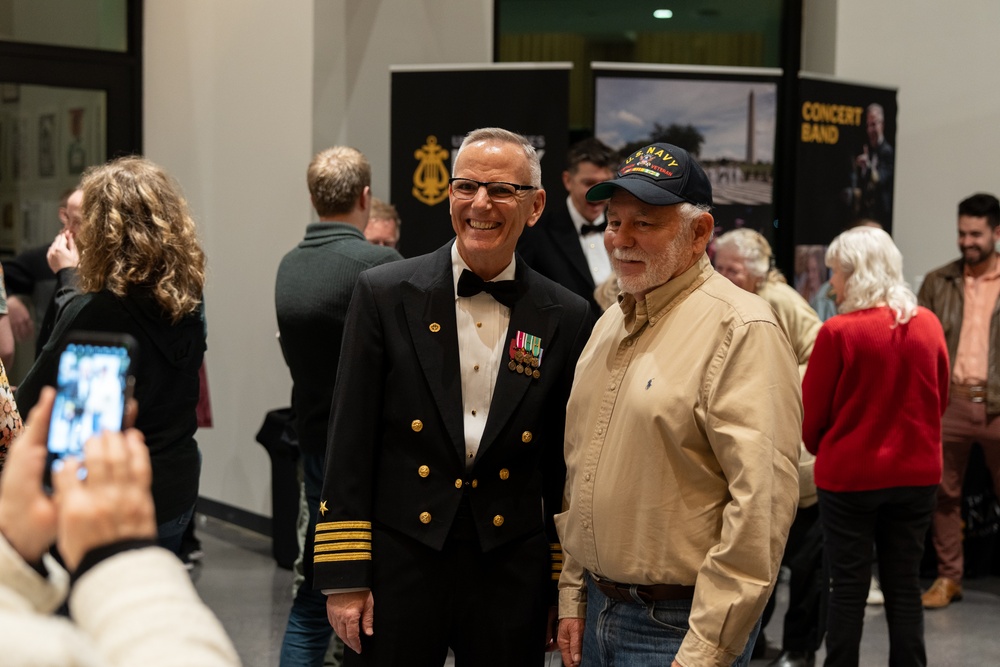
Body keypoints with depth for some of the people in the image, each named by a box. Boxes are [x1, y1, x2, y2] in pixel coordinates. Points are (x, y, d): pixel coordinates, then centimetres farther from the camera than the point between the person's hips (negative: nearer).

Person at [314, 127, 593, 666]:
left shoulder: (566, 318, 1)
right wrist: (342, 577, -6)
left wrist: (565, 586, 6)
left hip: (511, 575, 1)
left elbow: (564, 465, 6)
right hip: (399, 564, -1)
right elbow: (350, 445, -3)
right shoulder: (385, 294, -3)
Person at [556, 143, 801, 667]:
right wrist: (573, 595, 11)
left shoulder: (740, 329, -15)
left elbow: (761, 502, -21)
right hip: (598, 611, 7)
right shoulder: (609, 325, 11)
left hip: (677, 624, -7)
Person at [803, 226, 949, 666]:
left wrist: (820, 449, 11)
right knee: (904, 586, 13)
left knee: (849, 588, 7)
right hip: (916, 473, 4)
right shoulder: (928, 324, -2)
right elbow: (940, 399, 9)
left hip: (850, 475, -4)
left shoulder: (838, 331, -16)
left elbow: (813, 410, -8)